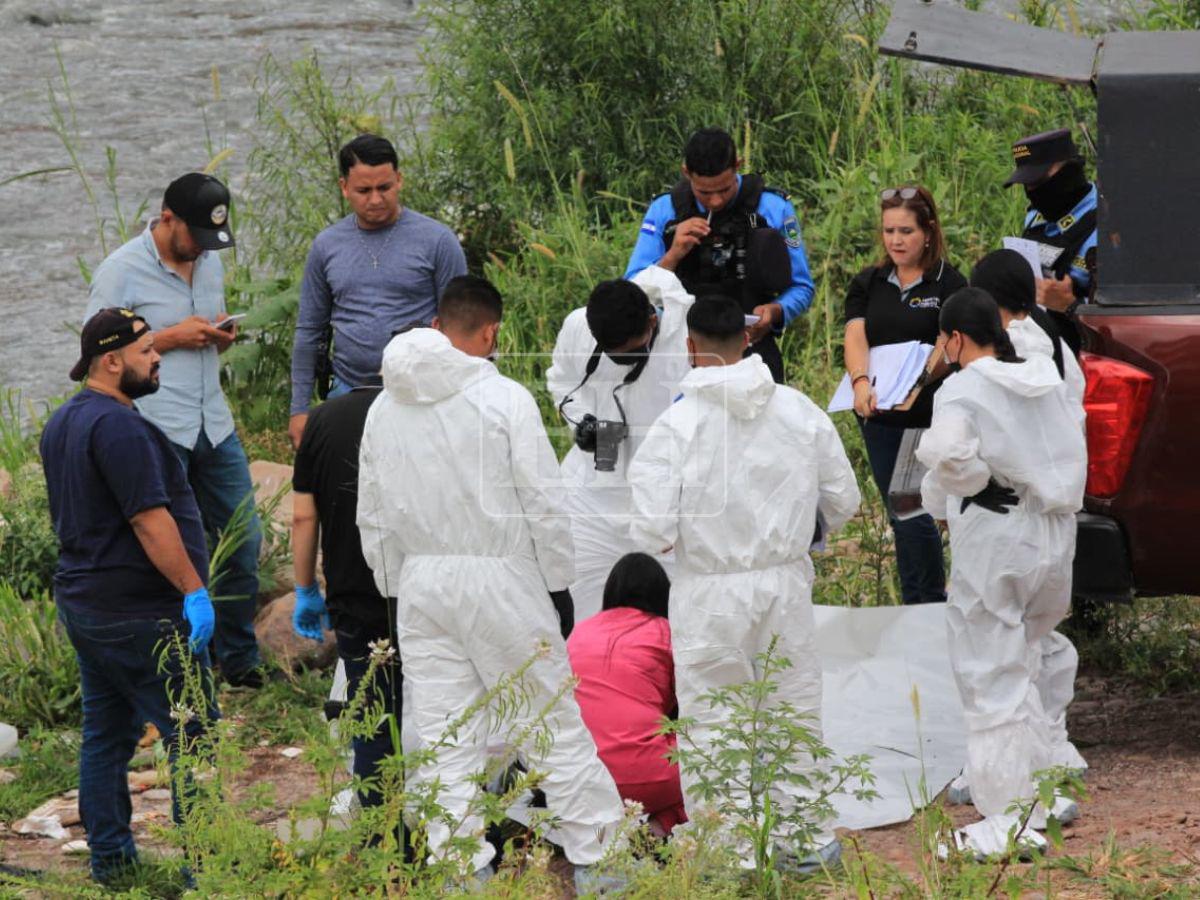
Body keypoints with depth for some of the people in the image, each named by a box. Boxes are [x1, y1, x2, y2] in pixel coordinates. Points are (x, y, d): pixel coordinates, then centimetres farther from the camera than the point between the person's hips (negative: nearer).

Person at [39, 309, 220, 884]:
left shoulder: (62, 423, 13)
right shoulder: (119, 426, -20)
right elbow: (149, 519, -24)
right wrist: (194, 589, -22)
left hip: (82, 600, 10)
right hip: (141, 612, -10)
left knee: (105, 733, 14)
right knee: (192, 734, -4)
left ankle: (107, 855, 18)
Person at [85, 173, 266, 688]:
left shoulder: (209, 260, 12)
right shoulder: (121, 271, -9)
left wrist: (221, 336, 0)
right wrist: (171, 338, -16)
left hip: (213, 427, 6)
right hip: (156, 431, -6)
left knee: (243, 542, 6)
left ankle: (239, 661, 19)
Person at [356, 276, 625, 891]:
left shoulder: (384, 408, 6)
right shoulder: (504, 399, -10)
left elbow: (372, 517, 11)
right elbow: (543, 502, -10)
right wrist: (557, 580, 2)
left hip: (420, 581, 4)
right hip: (500, 578, -4)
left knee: (443, 737, 6)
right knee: (553, 723, 4)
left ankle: (464, 868, 6)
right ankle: (594, 857, 9)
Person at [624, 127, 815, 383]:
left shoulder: (774, 208, 1)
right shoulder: (664, 211, 4)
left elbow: (801, 290, 6)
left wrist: (775, 311, -15)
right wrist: (673, 256, -14)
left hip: (752, 350, -1)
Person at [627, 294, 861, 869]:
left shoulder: (677, 423, -13)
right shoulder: (800, 411, -2)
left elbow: (652, 530, -17)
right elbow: (843, 502, 6)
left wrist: (659, 536, 7)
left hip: (709, 591, -3)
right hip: (785, 582, 3)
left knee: (712, 724, 8)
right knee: (796, 712, 17)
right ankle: (806, 837, 24)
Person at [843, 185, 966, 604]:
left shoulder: (949, 284, -3)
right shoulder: (868, 284, 10)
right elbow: (855, 337, -4)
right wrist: (862, 383, -24)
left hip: (929, 416, -5)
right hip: (879, 419, 5)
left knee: (912, 513, -11)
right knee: (899, 515, 11)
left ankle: (931, 608, 2)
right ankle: (915, 612, 20)